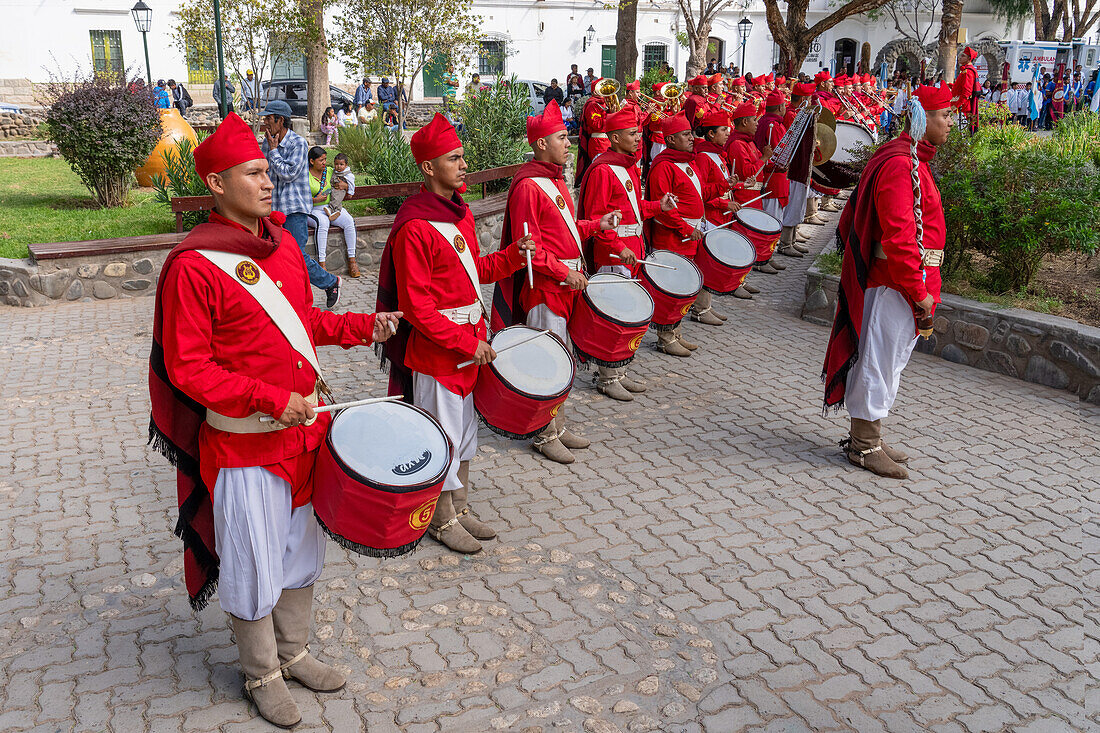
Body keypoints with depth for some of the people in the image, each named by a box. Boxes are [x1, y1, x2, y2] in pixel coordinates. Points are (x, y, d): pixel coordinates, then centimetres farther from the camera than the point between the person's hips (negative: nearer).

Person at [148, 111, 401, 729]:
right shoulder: (193, 265, -17)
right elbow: (187, 367, -17)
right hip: (245, 443, -7)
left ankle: (294, 652, 43)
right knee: (254, 566, 11)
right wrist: (270, 400, -25)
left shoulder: (282, 243, 5)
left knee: (303, 549, 21)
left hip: (306, 429, 7)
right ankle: (262, 674, 34)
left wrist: (363, 327, 1)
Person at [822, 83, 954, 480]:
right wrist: (919, 293, -21)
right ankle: (865, 446, 10)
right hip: (895, 282, -11)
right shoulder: (901, 165, -18)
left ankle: (866, 439, 26)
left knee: (887, 360, 16)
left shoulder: (912, 160, 15)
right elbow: (899, 238, -25)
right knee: (880, 361, -1)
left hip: (898, 280, 11)